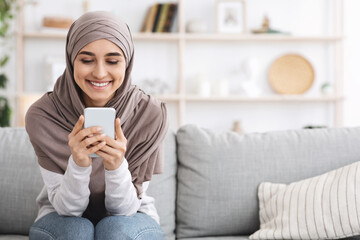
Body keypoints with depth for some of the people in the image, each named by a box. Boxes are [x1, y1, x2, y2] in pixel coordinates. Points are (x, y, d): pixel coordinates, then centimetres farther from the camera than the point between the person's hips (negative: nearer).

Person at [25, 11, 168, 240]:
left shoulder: (150, 114, -19)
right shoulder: (41, 116, -19)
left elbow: (125, 207, -16)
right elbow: (66, 207, -17)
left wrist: (117, 165, -38)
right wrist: (78, 162, -37)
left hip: (130, 219, 0)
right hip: (64, 219, 0)